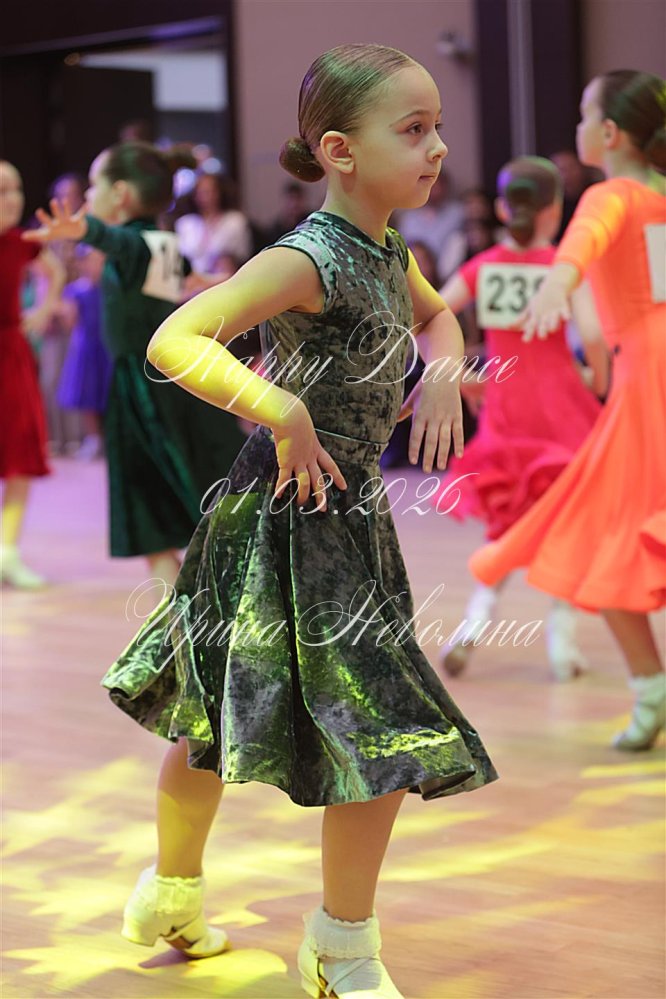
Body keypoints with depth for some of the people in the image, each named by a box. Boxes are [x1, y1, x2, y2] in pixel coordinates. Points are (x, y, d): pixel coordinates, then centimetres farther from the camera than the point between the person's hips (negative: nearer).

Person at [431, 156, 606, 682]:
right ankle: (562, 638, 5)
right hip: (561, 403, -3)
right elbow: (592, 334, -20)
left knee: (510, 528, 16)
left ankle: (477, 615, -5)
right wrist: (601, 382, -3)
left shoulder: (482, 266, 1)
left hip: (504, 409, 3)